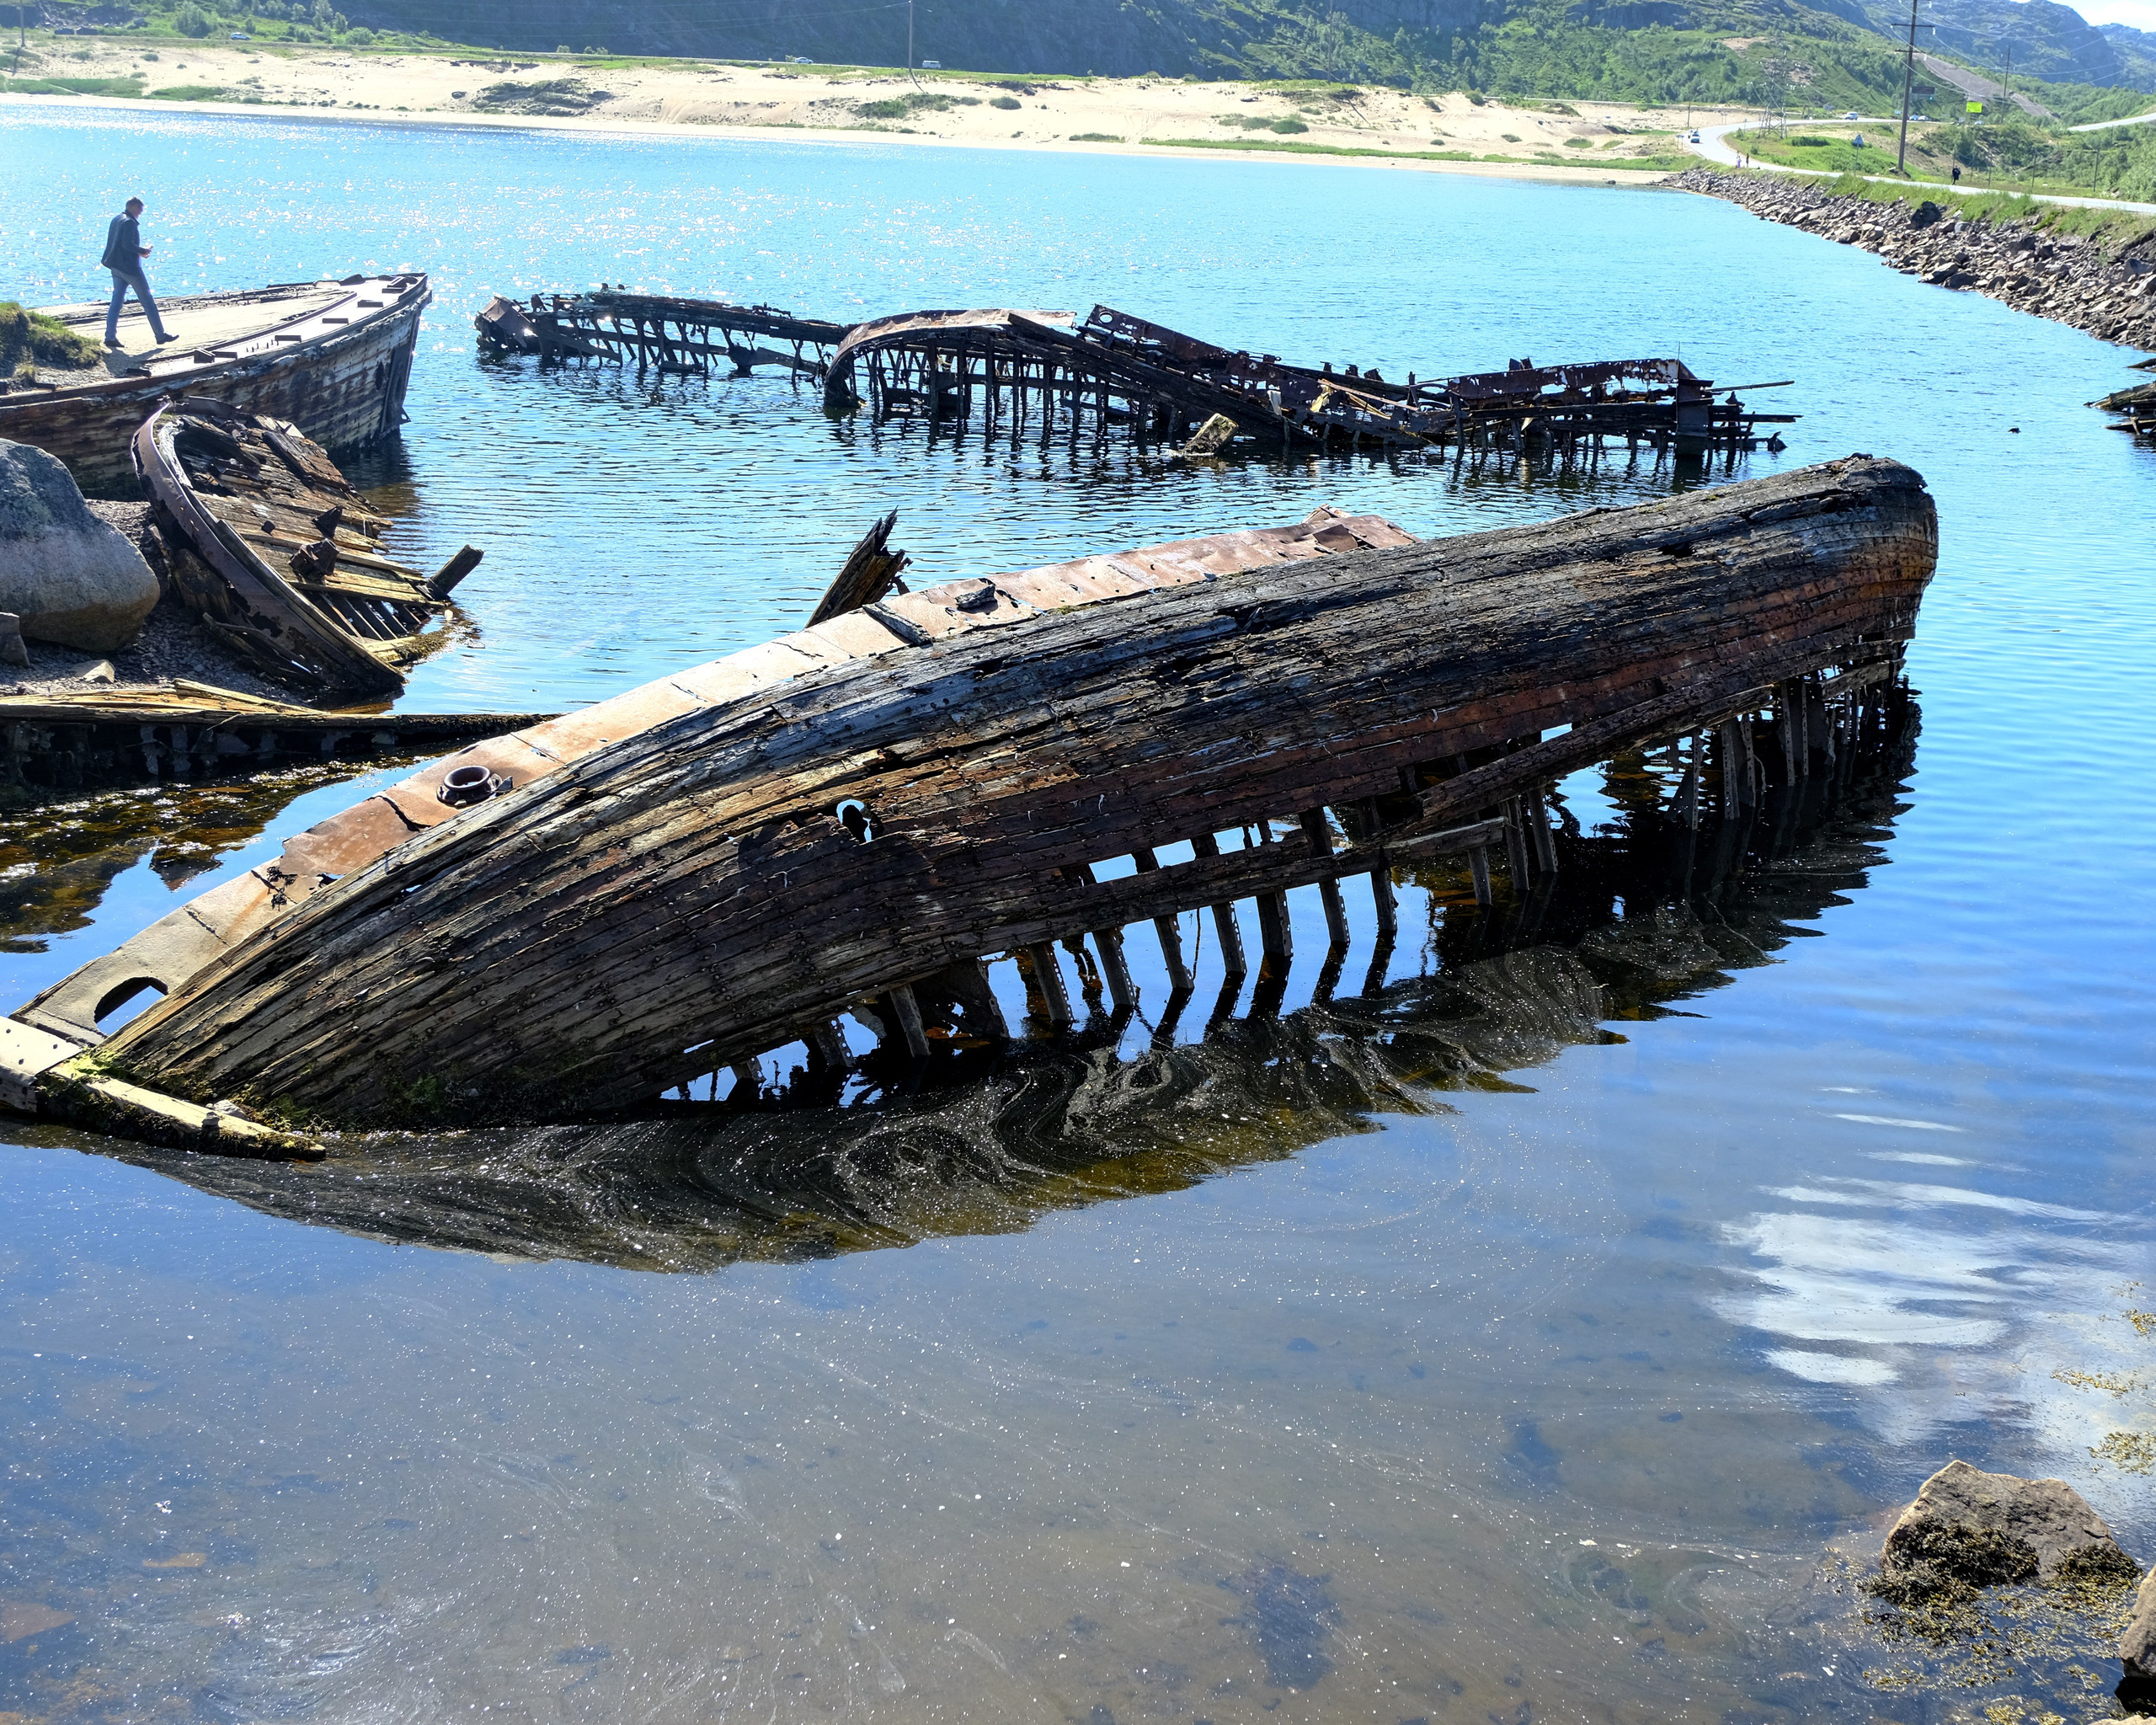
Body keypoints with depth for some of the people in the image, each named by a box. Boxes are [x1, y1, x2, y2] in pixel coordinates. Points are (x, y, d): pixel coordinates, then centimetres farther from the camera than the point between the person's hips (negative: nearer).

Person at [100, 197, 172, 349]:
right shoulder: (129, 223, -15)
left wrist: (139, 251, 14)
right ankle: (160, 336, 6)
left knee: (116, 302, 8)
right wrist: (143, 251, -10)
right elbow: (127, 244, -25)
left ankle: (110, 337, 2)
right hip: (130, 268, -8)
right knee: (147, 302, 1)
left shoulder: (116, 220, 13)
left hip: (116, 267, 8)